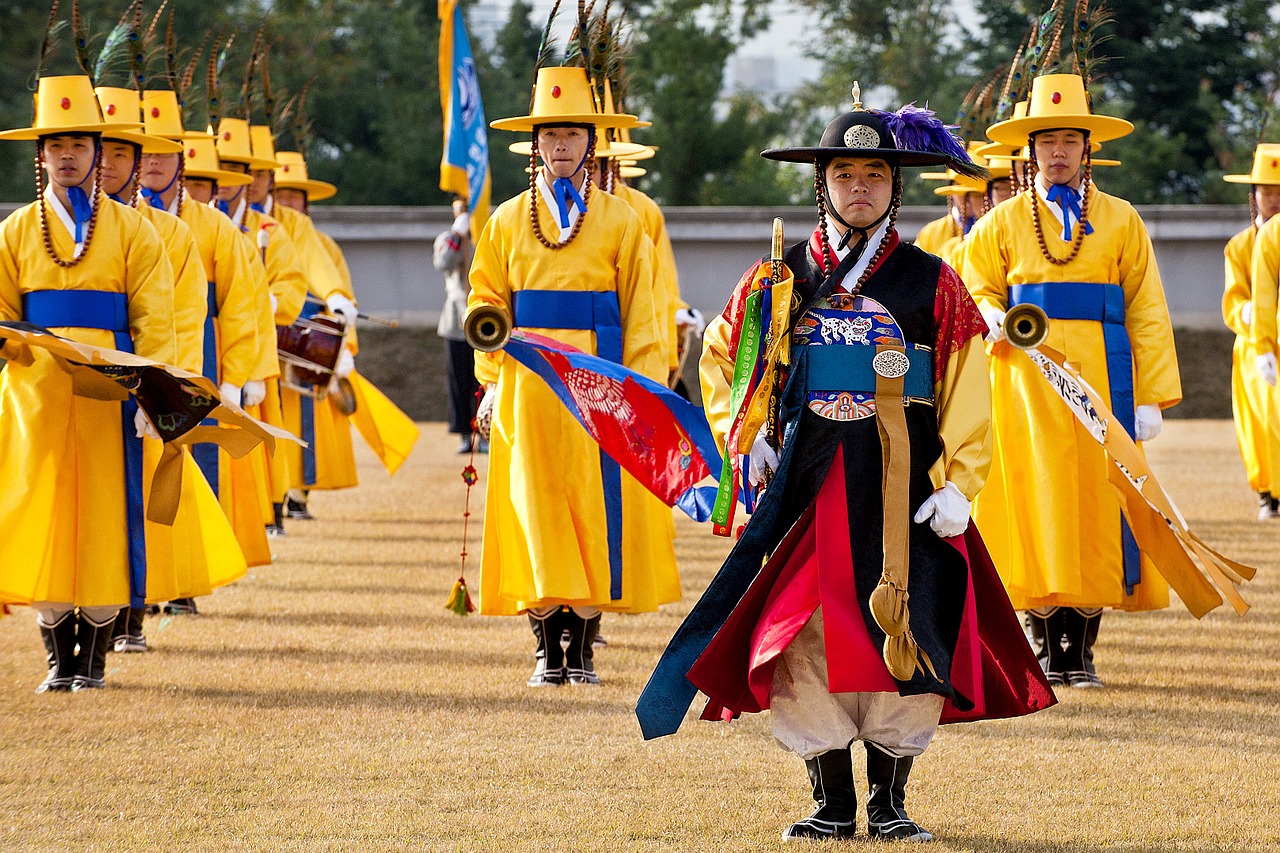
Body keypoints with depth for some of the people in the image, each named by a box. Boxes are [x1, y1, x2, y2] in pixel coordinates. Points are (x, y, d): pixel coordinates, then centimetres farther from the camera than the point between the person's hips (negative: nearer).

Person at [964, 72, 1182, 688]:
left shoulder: (1120, 221, 9)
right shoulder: (1003, 223, 10)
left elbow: (1146, 313, 6)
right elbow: (975, 290, 15)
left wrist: (1152, 398, -1)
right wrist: (992, 319, -9)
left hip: (1102, 382, 0)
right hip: (1025, 379, 0)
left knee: (1098, 502, -2)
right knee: (1037, 501, -4)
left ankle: (1082, 651, 4)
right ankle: (1047, 648, 3)